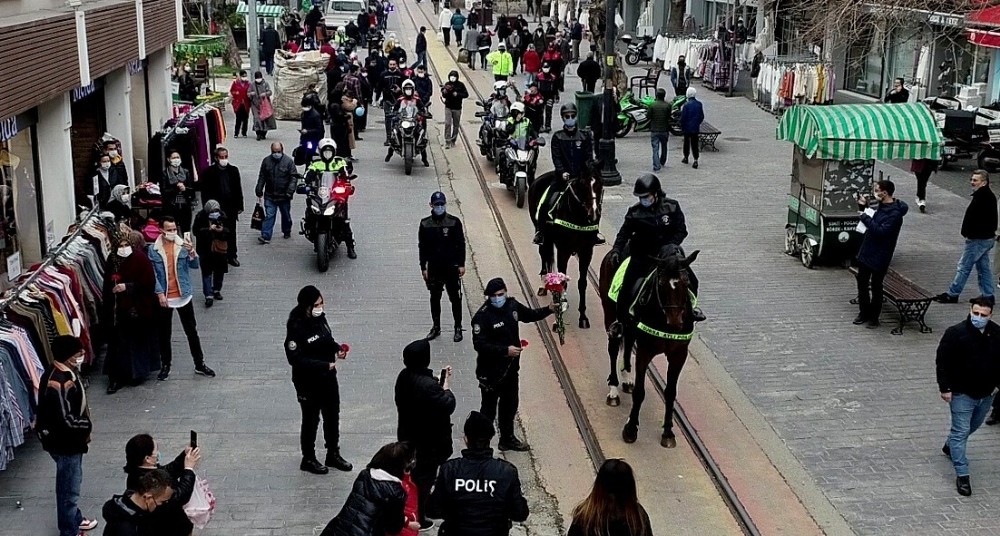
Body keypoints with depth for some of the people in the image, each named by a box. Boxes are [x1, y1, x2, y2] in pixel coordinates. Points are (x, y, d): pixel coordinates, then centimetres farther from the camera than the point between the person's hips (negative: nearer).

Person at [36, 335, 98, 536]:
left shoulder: (67, 372, 1)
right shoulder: (57, 382, -29)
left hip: (70, 439, 10)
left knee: (73, 482, 25)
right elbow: (64, 419, -29)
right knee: (69, 487, 4)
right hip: (64, 442, -10)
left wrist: (83, 425, 2)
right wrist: (87, 425, -13)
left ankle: (74, 519, 43)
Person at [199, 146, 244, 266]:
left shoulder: (233, 170, 4)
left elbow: (238, 189, 8)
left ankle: (231, 256, 21)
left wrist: (239, 206, 6)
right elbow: (205, 192, -5)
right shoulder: (209, 172, -6)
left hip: (231, 208, 3)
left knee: (231, 232, 10)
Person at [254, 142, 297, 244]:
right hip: (270, 195, 1)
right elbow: (261, 177, 10)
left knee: (286, 215, 15)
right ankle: (265, 236, -10)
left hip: (284, 196, -1)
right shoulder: (266, 161, 4)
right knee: (269, 216, -6)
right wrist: (259, 192, 7)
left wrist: (290, 191, -17)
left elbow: (293, 177, -6)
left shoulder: (288, 161, -5)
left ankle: (287, 232, 35)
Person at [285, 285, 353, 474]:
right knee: (311, 420, 10)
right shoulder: (296, 327, -24)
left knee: (332, 416, 18)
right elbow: (296, 359, -26)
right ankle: (308, 459, 30)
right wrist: (325, 365, -29)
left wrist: (338, 349, -6)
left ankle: (333, 454, 37)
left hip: (328, 377, 7)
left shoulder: (320, 318, -3)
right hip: (308, 382, -7)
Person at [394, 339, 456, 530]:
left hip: (409, 437, 9)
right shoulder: (427, 385, -33)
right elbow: (448, 405, -23)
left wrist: (440, 382, -1)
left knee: (413, 475, 25)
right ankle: (418, 517, 21)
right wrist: (446, 386, -10)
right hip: (428, 442, -9)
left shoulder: (404, 376, -4)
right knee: (424, 478, 8)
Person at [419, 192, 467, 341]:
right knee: (435, 298, 12)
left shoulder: (454, 222, -6)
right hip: (433, 267, 2)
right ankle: (436, 327, 25)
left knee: (455, 298, 5)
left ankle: (458, 328, 16)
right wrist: (423, 268, 2)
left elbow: (461, 244, -1)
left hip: (451, 267, -2)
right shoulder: (425, 224, -1)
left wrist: (461, 264, -5)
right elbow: (422, 247, 4)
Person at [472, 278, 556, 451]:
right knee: (488, 410, 1)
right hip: (491, 372, -7)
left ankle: (507, 439, 41)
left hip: (510, 367, 7)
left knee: (510, 405, 23)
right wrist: (505, 350, -32)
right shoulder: (482, 316, -23)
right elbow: (479, 344, -27)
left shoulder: (512, 305, -1)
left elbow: (529, 315, 19)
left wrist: (549, 309, 5)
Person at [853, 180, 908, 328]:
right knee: (862, 283, 15)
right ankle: (864, 313, 29)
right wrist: (865, 206, 10)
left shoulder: (895, 213, -21)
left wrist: (866, 218, -23)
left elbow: (881, 231, -29)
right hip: (866, 252, 9)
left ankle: (874, 317, 18)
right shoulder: (881, 206, 7)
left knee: (876, 287, 4)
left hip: (879, 256, -9)